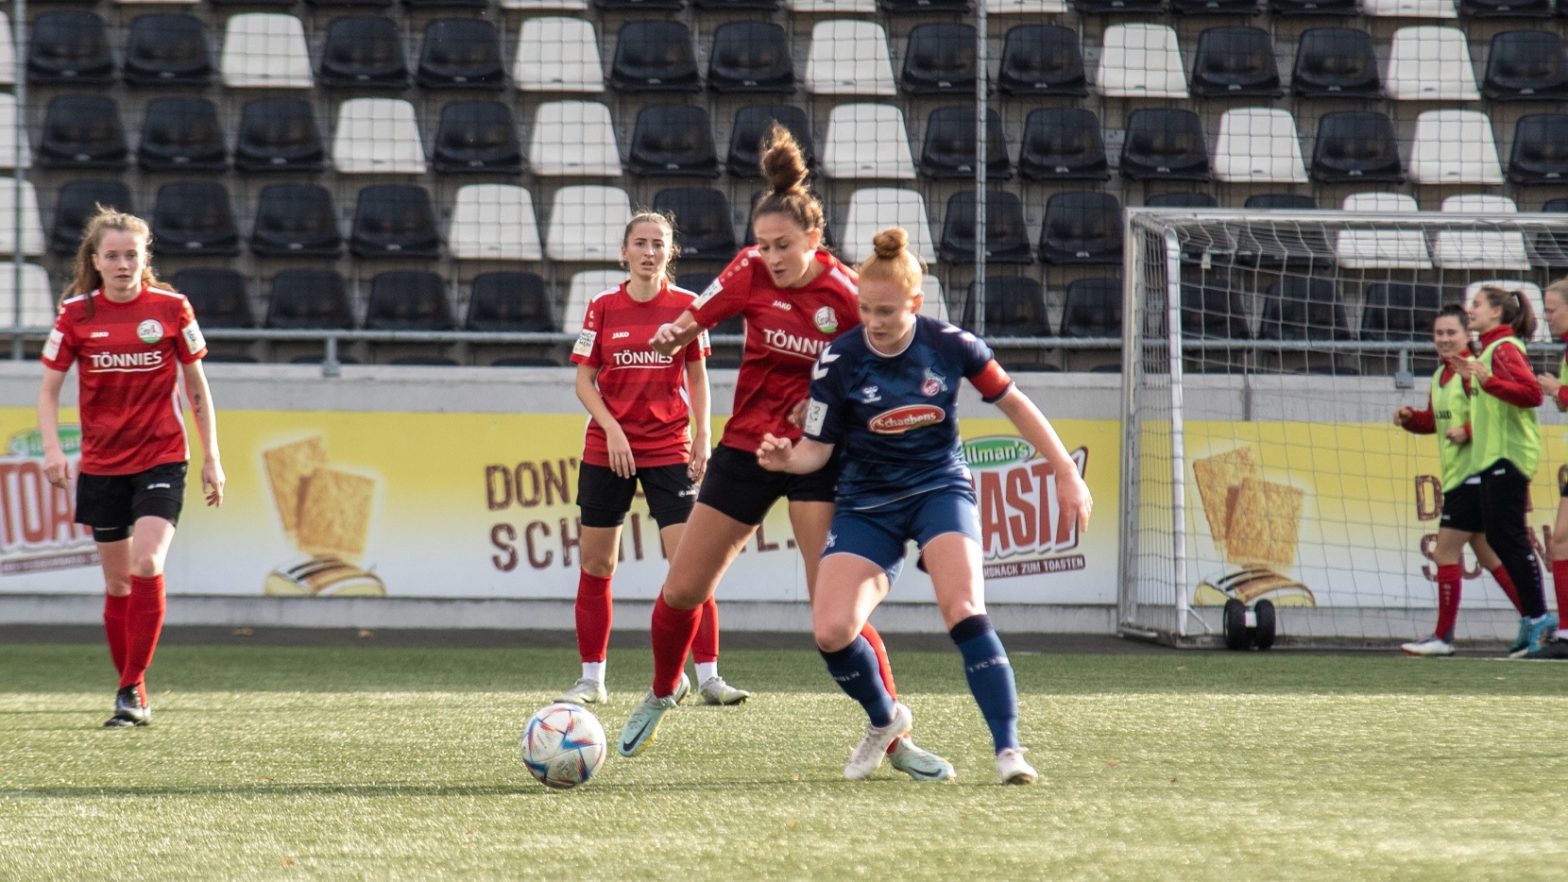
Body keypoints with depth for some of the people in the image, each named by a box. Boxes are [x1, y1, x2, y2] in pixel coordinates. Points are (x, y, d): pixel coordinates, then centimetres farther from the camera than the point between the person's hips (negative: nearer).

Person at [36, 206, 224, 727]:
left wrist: (211, 458, 5)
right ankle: (134, 693, 19)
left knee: (147, 566, -20)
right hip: (101, 464, 2)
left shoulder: (171, 308, -2)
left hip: (162, 459, -2)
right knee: (117, 582, 8)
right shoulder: (76, 313, 0)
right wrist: (52, 448, -12)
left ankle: (131, 691, -15)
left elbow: (197, 387, 6)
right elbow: (49, 389, 4)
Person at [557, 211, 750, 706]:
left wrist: (702, 433, -1)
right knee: (596, 565, 5)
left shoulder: (686, 306, 1)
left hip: (669, 449, -1)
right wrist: (613, 429, -12)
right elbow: (584, 381, 2)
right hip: (606, 449, 1)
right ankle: (591, 679, 14)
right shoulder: (603, 308, 0)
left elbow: (697, 376, 9)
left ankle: (708, 677, -8)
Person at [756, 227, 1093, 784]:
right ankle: (884, 721, 16)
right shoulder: (838, 362, -13)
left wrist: (1066, 473, 4)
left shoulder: (949, 345, -11)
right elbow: (818, 448, -7)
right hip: (867, 503, 1)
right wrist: (785, 459, -30)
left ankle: (1008, 748, -21)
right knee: (831, 632, -15)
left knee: (963, 611, -27)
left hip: (940, 488, -1)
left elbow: (1013, 404, 3)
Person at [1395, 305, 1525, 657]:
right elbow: (1434, 419, 25)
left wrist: (1468, 431, -26)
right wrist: (1409, 418, 7)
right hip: (1455, 478, 10)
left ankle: (1443, 637, -2)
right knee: (1486, 554, 15)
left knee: (1446, 553, -8)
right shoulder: (1440, 376, 14)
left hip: (1473, 474, -10)